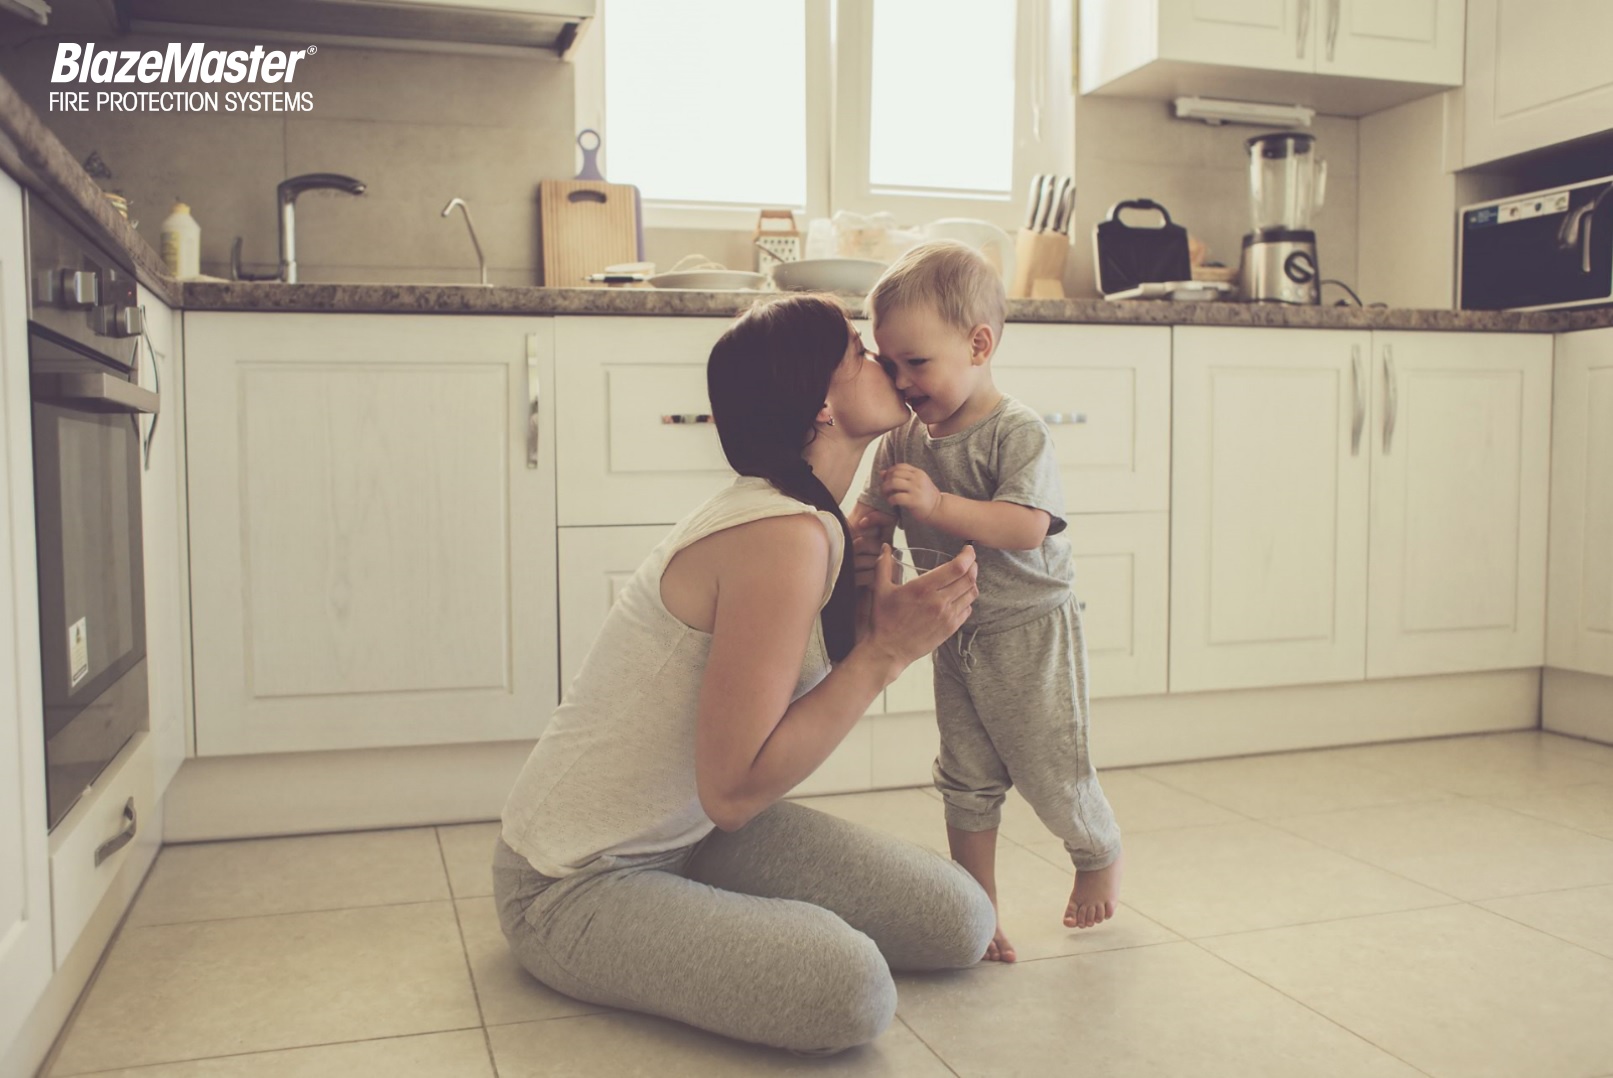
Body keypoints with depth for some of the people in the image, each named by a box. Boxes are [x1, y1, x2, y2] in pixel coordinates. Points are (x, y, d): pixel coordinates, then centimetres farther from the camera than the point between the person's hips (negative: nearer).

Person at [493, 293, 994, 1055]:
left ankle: (694, 915, 13)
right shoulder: (782, 537, -27)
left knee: (957, 922, 0)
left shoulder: (818, 525, 3)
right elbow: (733, 792, -28)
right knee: (850, 988, -29)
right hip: (574, 883, -8)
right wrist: (885, 653, -25)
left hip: (692, 835, 8)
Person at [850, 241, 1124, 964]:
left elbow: (1027, 528, -30)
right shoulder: (904, 440, 0)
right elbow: (876, 512, 3)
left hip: (1030, 632, -5)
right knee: (967, 781, 9)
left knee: (1050, 771, 5)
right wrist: (863, 526, -20)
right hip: (955, 635, 6)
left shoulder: (1018, 433, -18)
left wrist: (937, 504, -38)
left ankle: (1100, 856, 37)